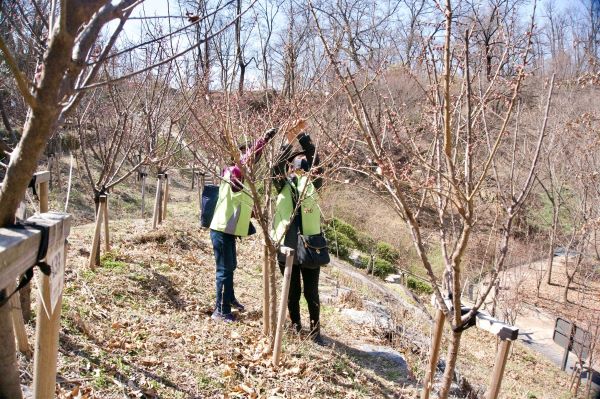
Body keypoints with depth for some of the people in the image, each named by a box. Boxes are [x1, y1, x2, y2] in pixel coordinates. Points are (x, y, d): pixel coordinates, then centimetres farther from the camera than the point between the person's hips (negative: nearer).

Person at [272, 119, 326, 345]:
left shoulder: (312, 182, 5)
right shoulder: (283, 184, 5)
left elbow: (316, 160, -8)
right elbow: (277, 166, -13)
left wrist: (302, 135, -13)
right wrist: (290, 142, -20)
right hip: (287, 246, 1)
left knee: (311, 292, 6)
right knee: (292, 292, 14)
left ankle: (315, 331, 19)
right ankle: (295, 326, 33)